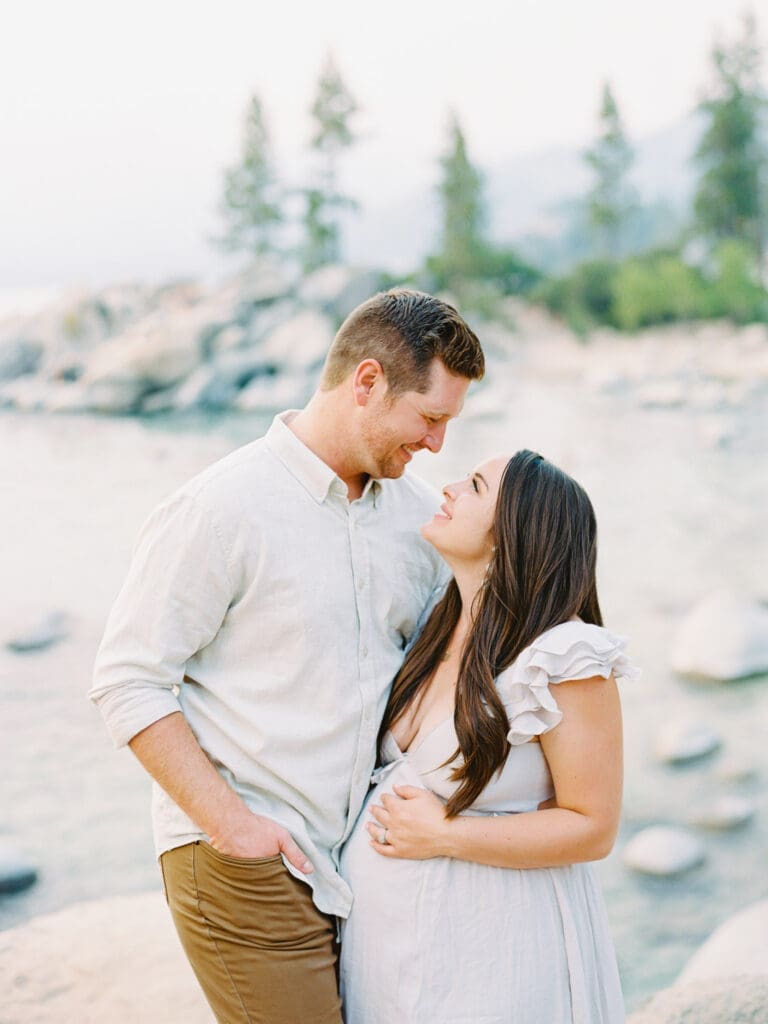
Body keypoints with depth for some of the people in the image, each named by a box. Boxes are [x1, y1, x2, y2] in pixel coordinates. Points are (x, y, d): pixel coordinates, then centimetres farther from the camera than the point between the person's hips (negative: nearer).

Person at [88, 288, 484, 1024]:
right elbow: (127, 683, -11)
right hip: (244, 872, -6)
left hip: (364, 863, 6)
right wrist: (232, 823, -15)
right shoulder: (223, 508, -11)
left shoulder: (417, 511, 7)